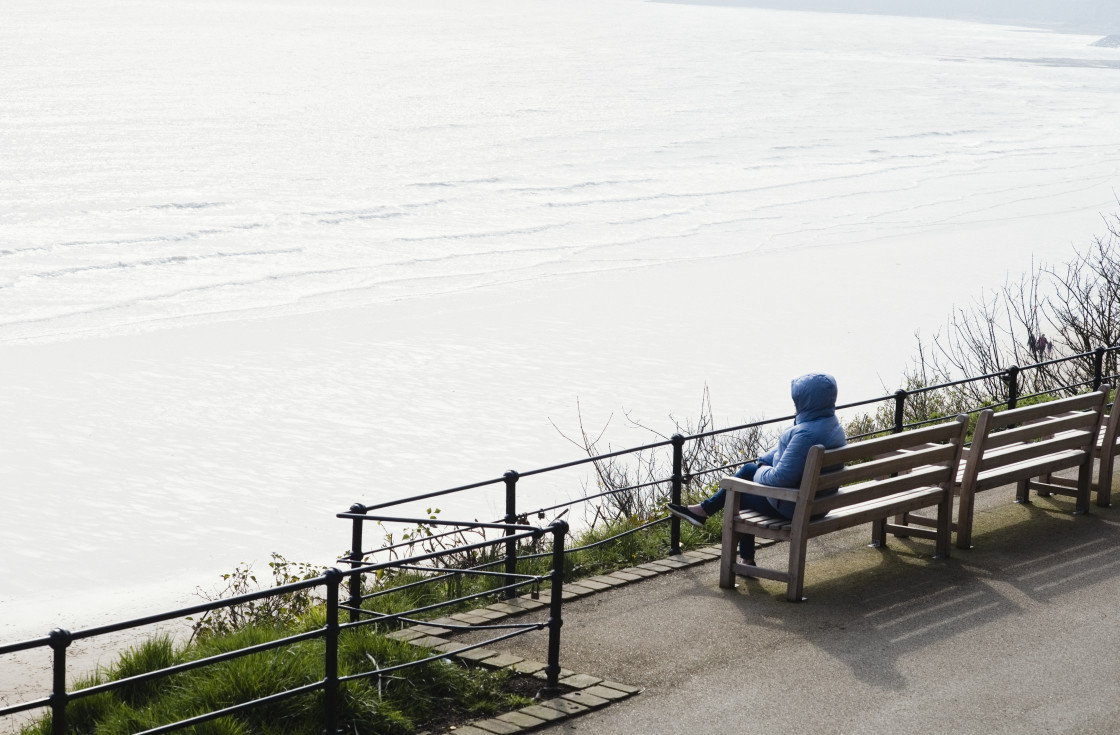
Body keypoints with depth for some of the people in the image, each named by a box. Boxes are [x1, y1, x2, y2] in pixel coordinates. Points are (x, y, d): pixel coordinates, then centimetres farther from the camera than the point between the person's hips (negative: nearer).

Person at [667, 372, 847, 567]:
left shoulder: (807, 434, -32)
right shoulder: (832, 424, 2)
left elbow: (781, 478, -29)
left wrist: (762, 472, -9)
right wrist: (762, 462, 8)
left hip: (792, 506, -9)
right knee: (749, 469, 20)